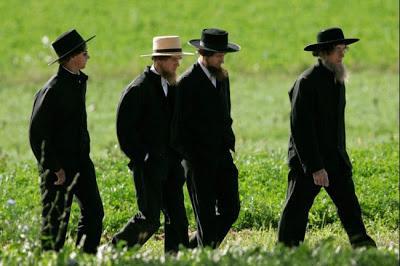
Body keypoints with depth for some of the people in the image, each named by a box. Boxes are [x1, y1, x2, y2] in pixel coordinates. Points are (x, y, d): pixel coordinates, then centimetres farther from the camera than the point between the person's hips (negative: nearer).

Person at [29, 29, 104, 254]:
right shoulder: (53, 89, -18)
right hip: (59, 166, -8)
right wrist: (54, 167, -18)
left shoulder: (80, 81, 10)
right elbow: (37, 132, -18)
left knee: (94, 211, 4)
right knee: (56, 219, 0)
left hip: (80, 161, 8)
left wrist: (84, 155, 18)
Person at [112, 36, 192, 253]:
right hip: (149, 166, -7)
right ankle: (116, 251, 10)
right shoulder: (139, 88, -11)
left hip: (169, 163, 7)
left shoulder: (171, 86, 12)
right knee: (149, 219, -8)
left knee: (177, 217, 2)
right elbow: (124, 129, -12)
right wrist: (140, 159, -13)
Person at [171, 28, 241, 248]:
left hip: (221, 154, 7)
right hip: (198, 158, -7)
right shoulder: (188, 82, -12)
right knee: (206, 215, -4)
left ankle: (194, 249, 18)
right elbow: (179, 124, -13)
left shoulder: (222, 77, 11)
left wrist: (229, 143, 13)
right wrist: (189, 156, -15)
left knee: (230, 209, 4)